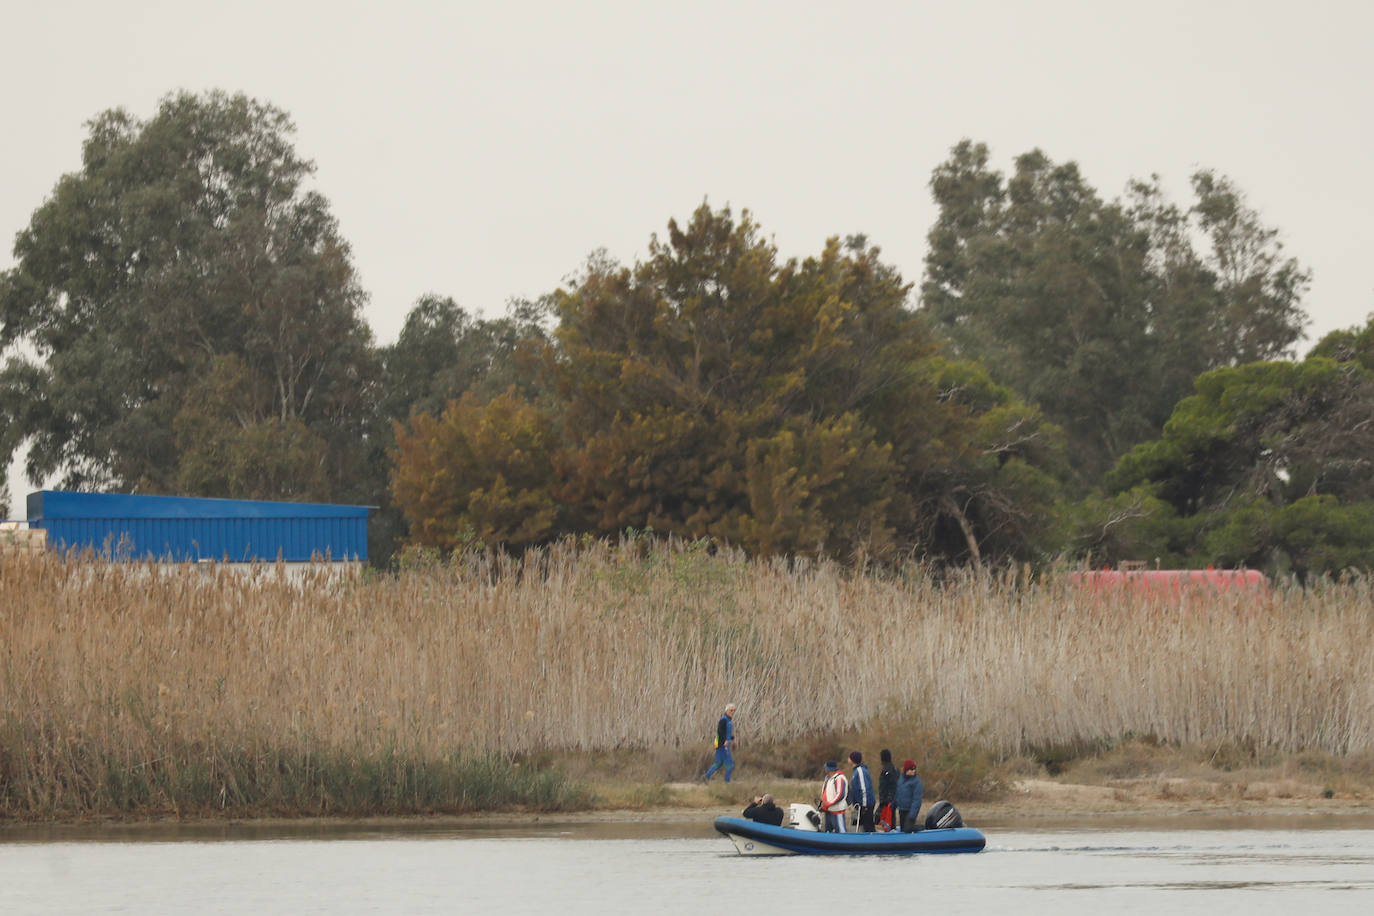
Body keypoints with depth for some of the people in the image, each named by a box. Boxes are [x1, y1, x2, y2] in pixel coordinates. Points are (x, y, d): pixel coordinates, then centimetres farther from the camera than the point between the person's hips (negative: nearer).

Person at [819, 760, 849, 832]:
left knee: (840, 831, -12)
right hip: (828, 810, 10)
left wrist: (828, 804, -20)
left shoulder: (839, 779, -13)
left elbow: (840, 795, -20)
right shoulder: (828, 778, 17)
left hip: (837, 810, -10)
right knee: (828, 831, 13)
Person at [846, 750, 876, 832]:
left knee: (867, 827, -8)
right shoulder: (857, 770, 15)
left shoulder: (860, 771, -16)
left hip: (865, 805, -10)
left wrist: (864, 805, -22)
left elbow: (864, 788, -21)